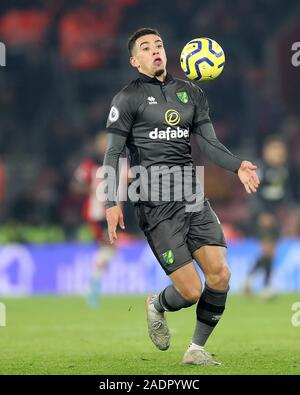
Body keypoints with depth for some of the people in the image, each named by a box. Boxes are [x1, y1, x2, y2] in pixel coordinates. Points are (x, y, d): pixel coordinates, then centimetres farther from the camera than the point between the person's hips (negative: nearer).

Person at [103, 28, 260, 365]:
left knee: (220, 274, -7)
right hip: (156, 205, -5)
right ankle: (156, 307, 26)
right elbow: (113, 152, 0)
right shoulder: (128, 98, 1)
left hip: (193, 196, 5)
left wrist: (237, 166, -6)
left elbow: (208, 141, 12)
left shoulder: (191, 93, 16)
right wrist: (111, 203, -9)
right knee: (191, 290, -11)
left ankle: (196, 350, 11)